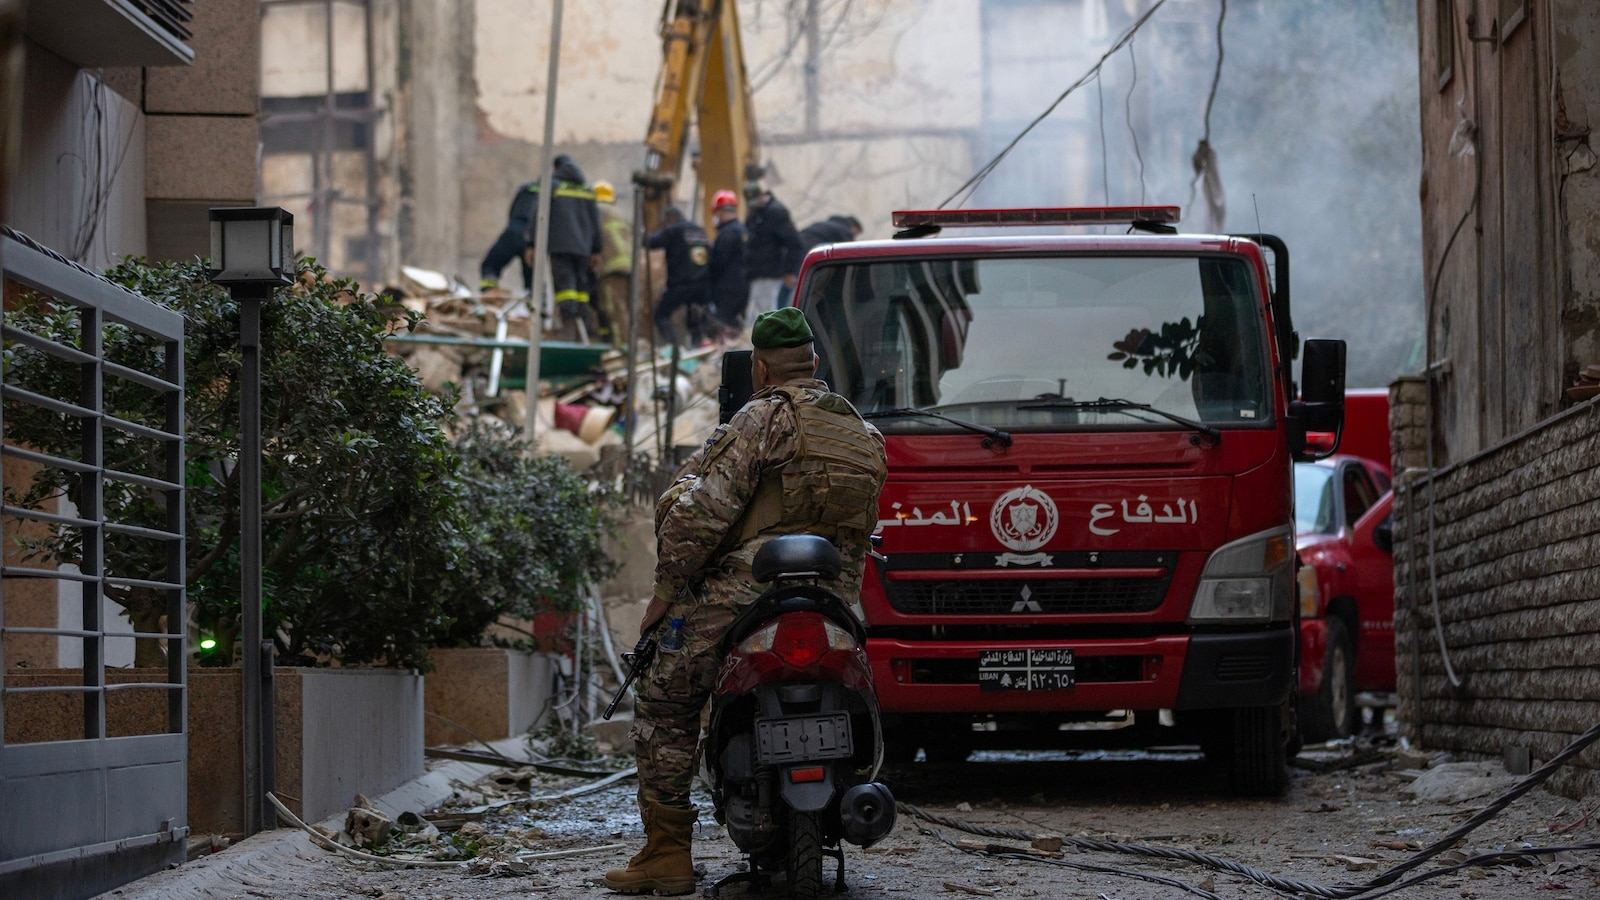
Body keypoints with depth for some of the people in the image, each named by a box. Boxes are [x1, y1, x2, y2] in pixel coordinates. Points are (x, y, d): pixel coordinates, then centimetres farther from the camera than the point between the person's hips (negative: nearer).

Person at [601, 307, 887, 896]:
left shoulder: (761, 420, -5)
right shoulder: (866, 436, 17)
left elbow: (703, 509, -12)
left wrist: (666, 587, -5)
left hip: (744, 591, -6)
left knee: (663, 708, 5)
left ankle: (666, 853, -1)